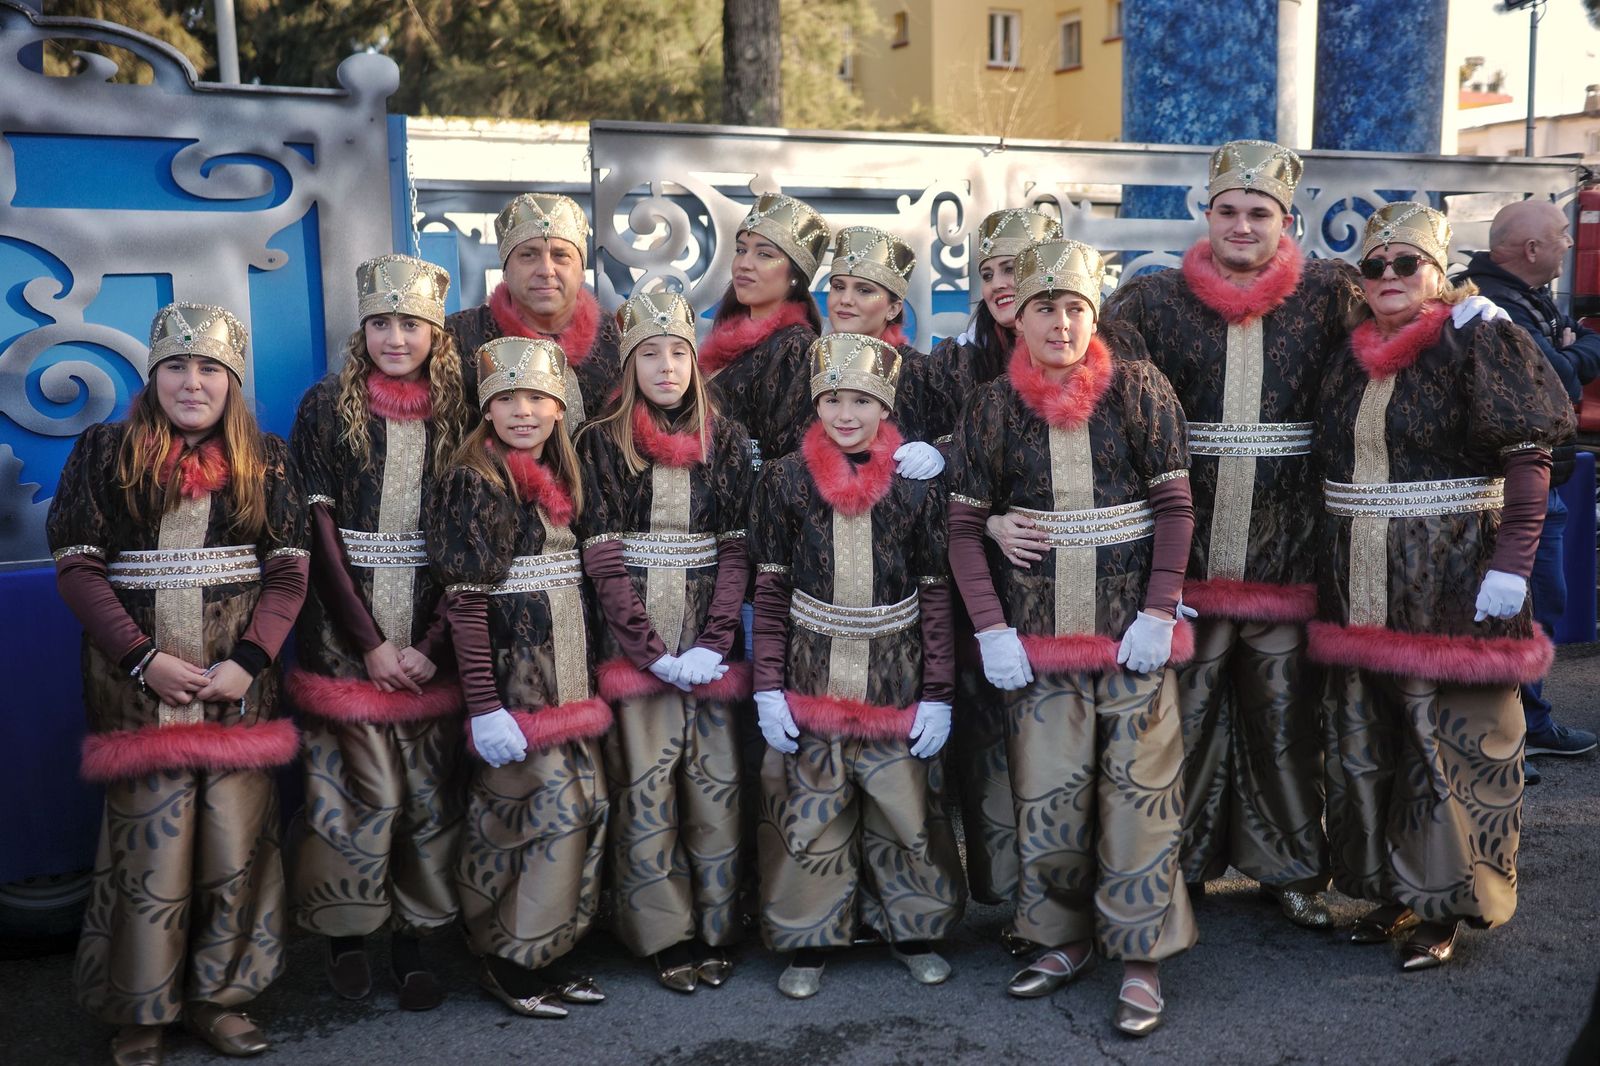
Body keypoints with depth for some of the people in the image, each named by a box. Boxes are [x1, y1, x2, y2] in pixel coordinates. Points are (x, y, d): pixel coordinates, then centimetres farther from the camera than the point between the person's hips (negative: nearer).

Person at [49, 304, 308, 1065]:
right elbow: (76, 566, -1)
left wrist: (248, 659, -11)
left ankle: (217, 996, 21)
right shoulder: (103, 454, 4)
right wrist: (143, 658, -12)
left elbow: (289, 571, 2)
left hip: (238, 688, 2)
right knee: (149, 850, 0)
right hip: (140, 688, -1)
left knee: (236, 846, 4)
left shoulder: (266, 461, 7)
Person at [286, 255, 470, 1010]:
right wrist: (372, 644, -10)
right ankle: (345, 932, 18)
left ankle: (412, 937, 19)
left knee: (429, 793, 4)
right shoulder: (328, 408, 1)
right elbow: (319, 532, -5)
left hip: (429, 642, 2)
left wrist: (429, 644, -8)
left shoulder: (456, 415, 6)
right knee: (366, 790, -3)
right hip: (348, 635, -2)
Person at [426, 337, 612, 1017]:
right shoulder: (476, 482, -11)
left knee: (587, 802, 8)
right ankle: (509, 962, 11)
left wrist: (581, 683, 13)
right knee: (554, 804, -6)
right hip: (512, 672, -8)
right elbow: (465, 600, -17)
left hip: (564, 672, 8)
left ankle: (539, 954, 22)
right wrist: (484, 707, -21)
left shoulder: (559, 481, 12)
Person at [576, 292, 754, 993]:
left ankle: (715, 930, 16)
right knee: (646, 785, 0)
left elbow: (736, 549, 3)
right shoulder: (601, 443, 3)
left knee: (716, 784, 2)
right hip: (635, 640, -2)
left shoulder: (725, 441, 9)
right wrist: (655, 650, -11)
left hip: (709, 642, 2)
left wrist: (713, 643, -9)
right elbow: (603, 557, -3)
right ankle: (665, 935, 12)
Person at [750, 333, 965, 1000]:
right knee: (810, 812, 7)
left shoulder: (915, 485, -2)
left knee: (904, 807, 8)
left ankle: (913, 930, 29)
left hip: (897, 682, 0)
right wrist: (769, 688, -4)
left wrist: (937, 694, -3)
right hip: (810, 679, 0)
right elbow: (770, 592, 1)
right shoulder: (785, 480, -2)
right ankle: (809, 942, 24)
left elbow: (935, 595, 1)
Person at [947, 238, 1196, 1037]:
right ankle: (1063, 937, 26)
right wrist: (990, 627, -5)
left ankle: (1141, 957, 15)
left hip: (1132, 630, -1)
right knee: (1046, 791, 7)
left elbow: (1175, 505, -1)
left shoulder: (1140, 388, -1)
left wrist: (1159, 612, -9)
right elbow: (964, 523, 3)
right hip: (1037, 632, 1)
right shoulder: (994, 405, 2)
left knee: (1139, 787, 1)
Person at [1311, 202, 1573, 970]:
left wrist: (1512, 565, -17)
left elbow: (1529, 458, -10)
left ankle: (1443, 908, 15)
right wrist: (1326, 570, 12)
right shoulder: (1349, 358, 12)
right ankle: (1389, 890, 25)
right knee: (1363, 742, 10)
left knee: (1450, 741, 2)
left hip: (1453, 583, -5)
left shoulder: (1480, 343, -4)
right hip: (1359, 590, 6)